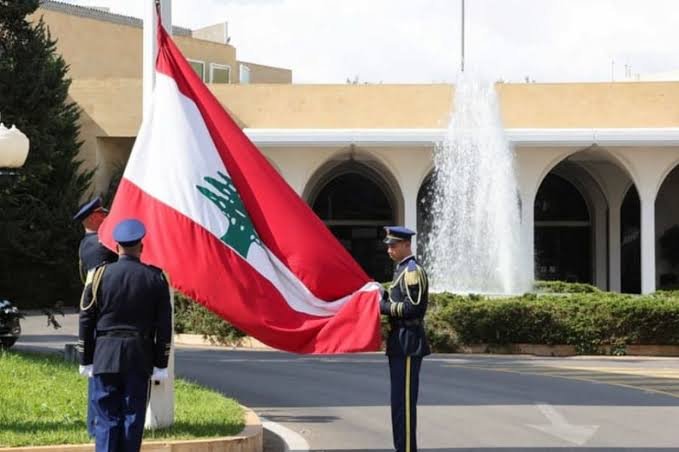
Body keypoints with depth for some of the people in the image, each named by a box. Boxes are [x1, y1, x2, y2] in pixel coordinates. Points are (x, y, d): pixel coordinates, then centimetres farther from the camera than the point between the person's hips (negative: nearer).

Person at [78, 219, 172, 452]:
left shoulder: (99, 275, -1)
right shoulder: (156, 278, 0)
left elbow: (86, 321, 1)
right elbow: (164, 326, 1)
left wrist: (86, 361, 9)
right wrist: (160, 365, 7)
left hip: (105, 357, 0)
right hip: (139, 360, 0)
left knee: (107, 418, 1)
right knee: (133, 417, 5)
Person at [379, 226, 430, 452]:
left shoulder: (413, 271, -14)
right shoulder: (401, 270, 18)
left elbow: (413, 307, -20)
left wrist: (384, 307, -14)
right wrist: (383, 298, 9)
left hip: (408, 342, -11)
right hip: (399, 341, 11)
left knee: (405, 399, -9)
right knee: (399, 400, 14)